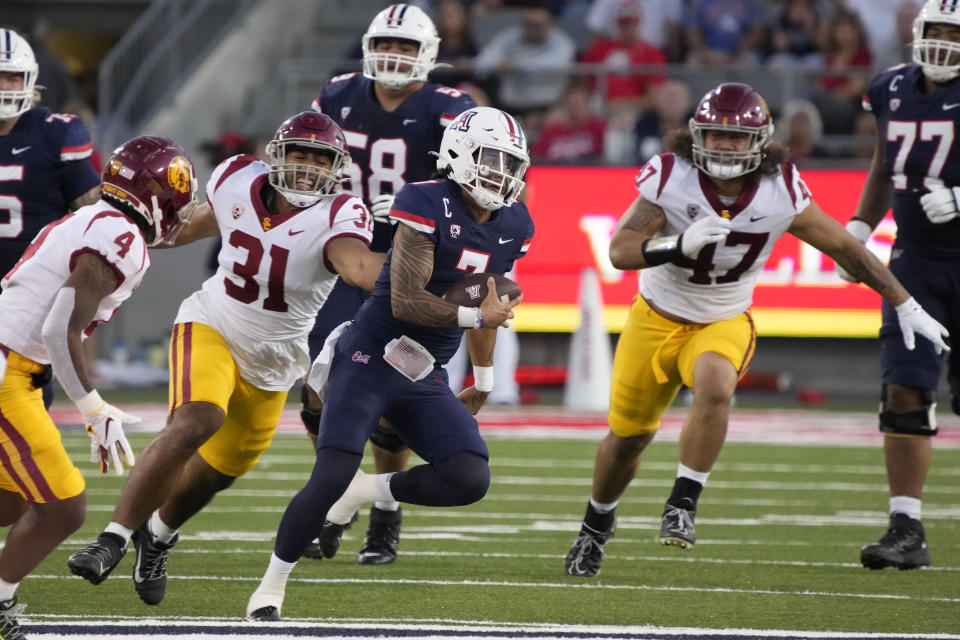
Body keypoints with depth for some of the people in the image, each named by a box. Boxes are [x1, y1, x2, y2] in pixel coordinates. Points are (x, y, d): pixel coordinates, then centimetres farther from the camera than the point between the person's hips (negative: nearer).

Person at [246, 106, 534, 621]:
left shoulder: (512, 228, 6)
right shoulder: (426, 206, -17)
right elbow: (406, 302, -23)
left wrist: (482, 382, 24)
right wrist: (474, 316, -20)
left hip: (426, 379, 7)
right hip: (369, 360, -7)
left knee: (470, 480, -12)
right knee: (331, 478, -16)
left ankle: (368, 489, 12)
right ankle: (270, 589, 1)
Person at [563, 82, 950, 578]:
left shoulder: (781, 192, -16)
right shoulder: (670, 177, -21)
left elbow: (844, 247, -3)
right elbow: (620, 251, -25)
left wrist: (905, 306, 1)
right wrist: (679, 245, -43)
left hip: (723, 323, 0)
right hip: (659, 318, 0)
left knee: (714, 386, -34)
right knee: (628, 436, 9)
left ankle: (682, 506, -23)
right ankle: (597, 524, 38)